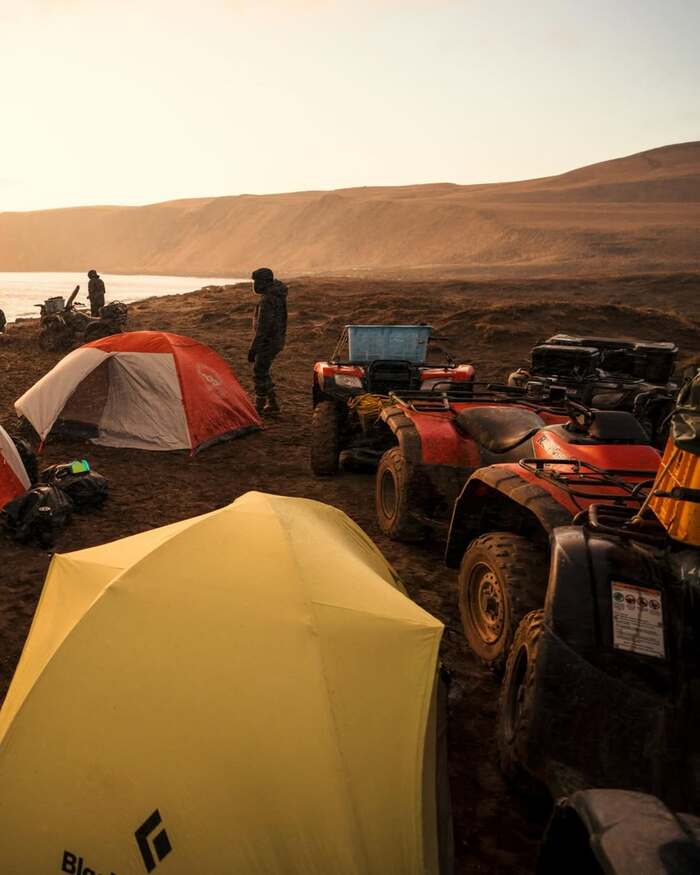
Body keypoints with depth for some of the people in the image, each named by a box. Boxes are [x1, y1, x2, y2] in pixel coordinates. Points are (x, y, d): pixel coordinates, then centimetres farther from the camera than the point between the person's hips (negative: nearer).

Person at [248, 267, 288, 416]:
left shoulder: (266, 301, -22)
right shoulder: (278, 296, 9)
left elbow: (262, 328, -25)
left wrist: (253, 348, -21)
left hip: (267, 343, -10)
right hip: (276, 341, 10)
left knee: (260, 374, 1)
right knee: (262, 372, 18)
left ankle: (259, 407, 11)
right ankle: (271, 405, 21)